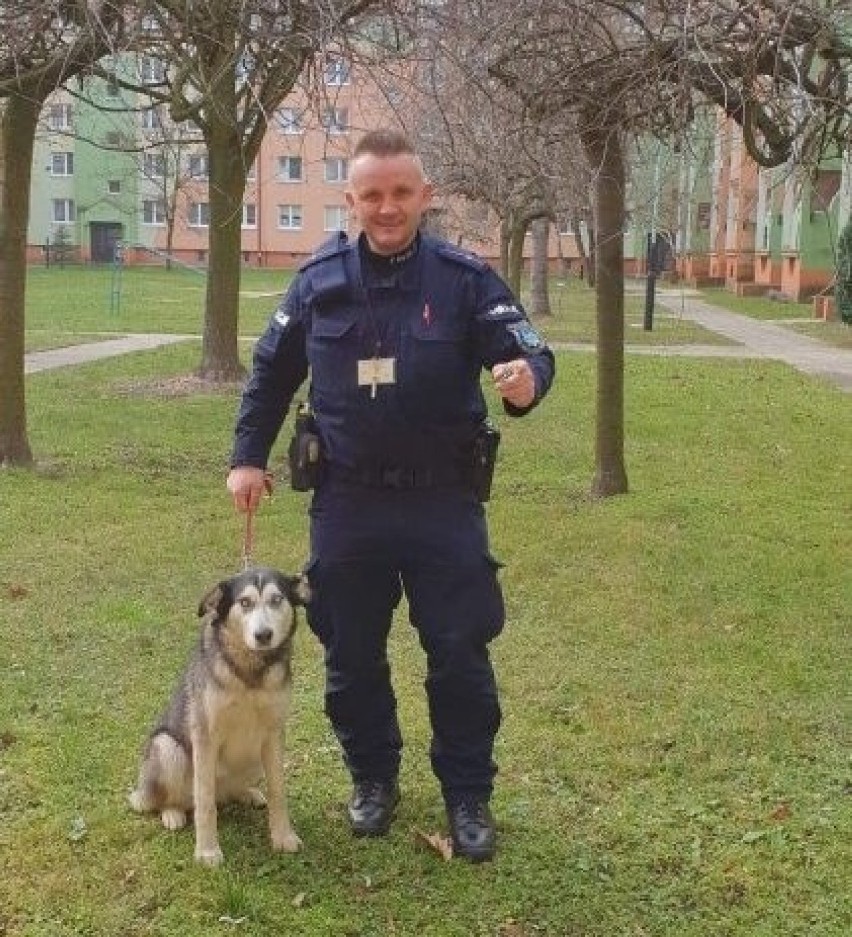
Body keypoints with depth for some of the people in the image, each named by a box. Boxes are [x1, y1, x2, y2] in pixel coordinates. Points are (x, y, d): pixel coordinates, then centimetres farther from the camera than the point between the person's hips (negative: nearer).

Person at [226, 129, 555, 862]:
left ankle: (469, 795, 22)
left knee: (460, 654, 4)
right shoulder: (320, 279, 0)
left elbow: (527, 350, -13)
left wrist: (526, 378, -37)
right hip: (347, 503, 2)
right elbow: (272, 371, 11)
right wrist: (249, 456, 6)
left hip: (444, 504, -2)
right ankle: (373, 779, 34)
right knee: (352, 655, 13)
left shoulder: (465, 278, -6)